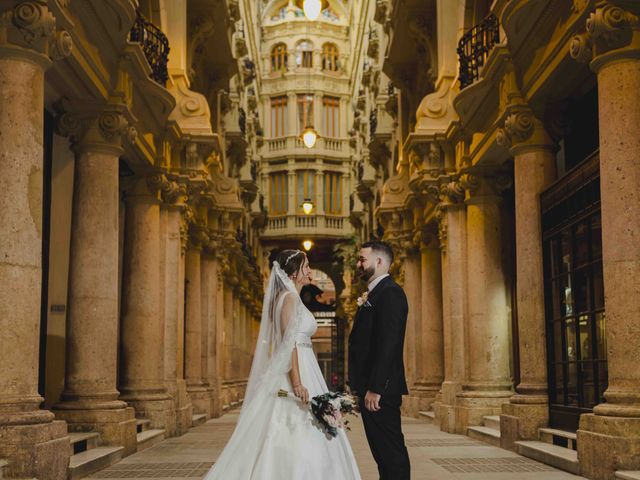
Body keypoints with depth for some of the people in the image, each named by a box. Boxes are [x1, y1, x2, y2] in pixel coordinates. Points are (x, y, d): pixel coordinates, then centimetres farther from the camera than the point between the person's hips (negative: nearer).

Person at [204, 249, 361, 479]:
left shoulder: (289, 297, 17)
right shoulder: (290, 298, -11)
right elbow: (289, 343, -19)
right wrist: (297, 384, -25)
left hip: (298, 372, 10)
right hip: (294, 374, -10)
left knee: (293, 440, 9)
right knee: (298, 440, -8)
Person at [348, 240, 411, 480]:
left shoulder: (389, 292, -13)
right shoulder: (374, 294, 19)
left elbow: (388, 344, -21)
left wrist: (375, 388, -24)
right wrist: (361, 386, 16)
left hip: (380, 389, -10)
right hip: (371, 388, 10)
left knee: (391, 451, -5)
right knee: (383, 451, 14)